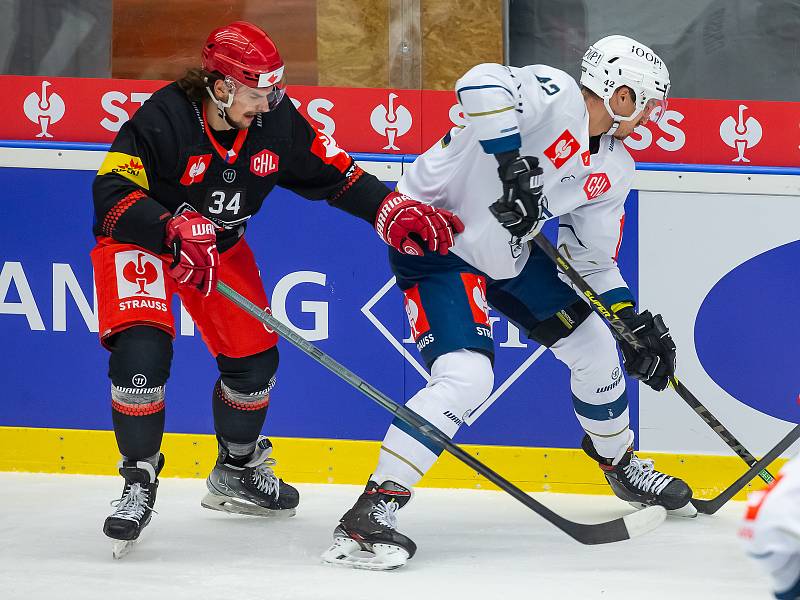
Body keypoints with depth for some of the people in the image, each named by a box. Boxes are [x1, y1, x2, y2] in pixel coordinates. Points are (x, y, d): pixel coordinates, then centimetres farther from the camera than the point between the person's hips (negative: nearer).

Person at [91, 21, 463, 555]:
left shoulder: (277, 121, -15)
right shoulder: (165, 118, -30)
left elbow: (333, 173, -5)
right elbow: (113, 192, -35)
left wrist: (394, 210, -19)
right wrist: (174, 234, -49)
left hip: (221, 247, 6)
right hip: (140, 239, -6)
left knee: (254, 356, 6)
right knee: (142, 350, -26)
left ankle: (237, 471, 31)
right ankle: (139, 480, -9)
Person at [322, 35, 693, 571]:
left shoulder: (612, 171, 5)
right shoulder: (556, 94, -21)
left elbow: (593, 260, 9)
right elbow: (483, 84, -40)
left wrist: (637, 324, -2)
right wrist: (511, 159, -42)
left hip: (508, 253, 9)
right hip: (435, 239, -9)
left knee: (594, 345, 15)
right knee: (466, 377, -26)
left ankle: (622, 466, 42)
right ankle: (373, 511, -24)